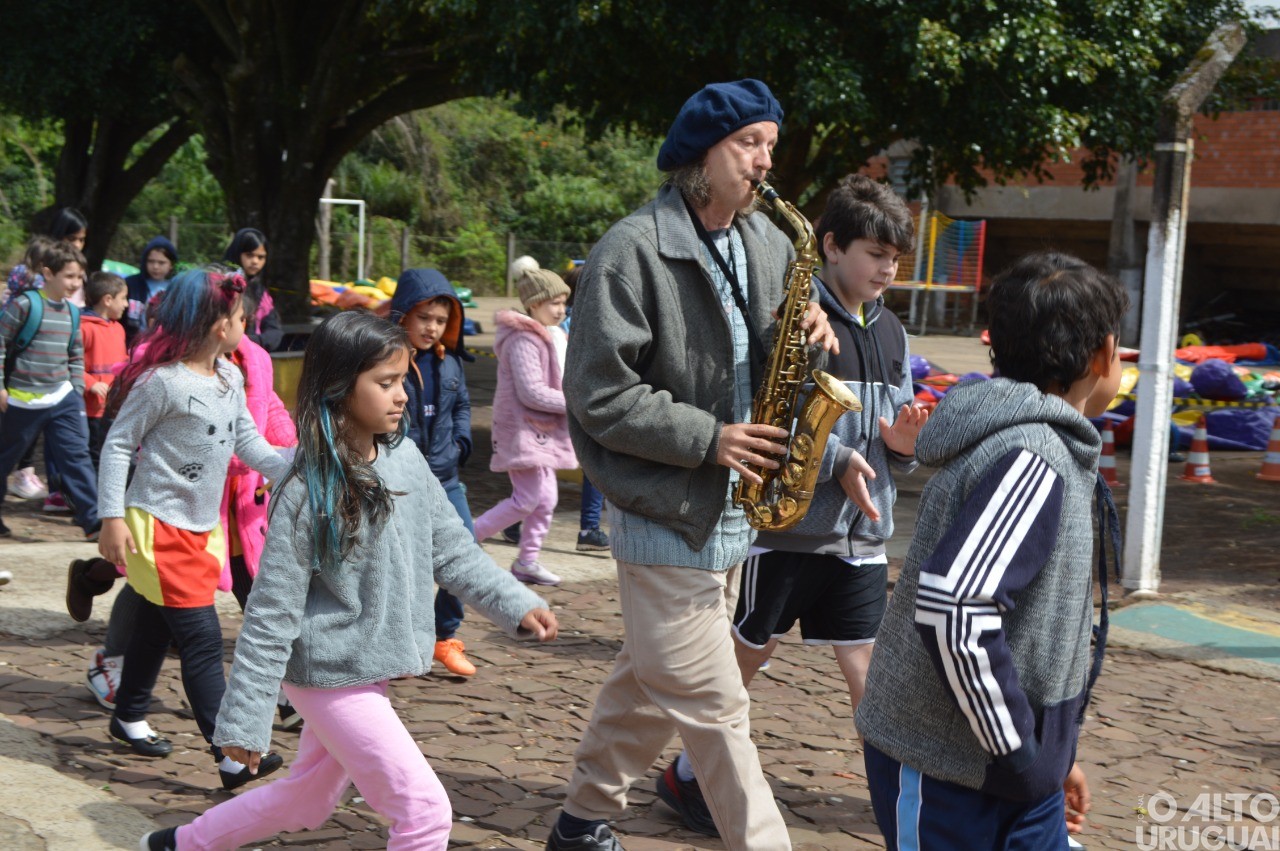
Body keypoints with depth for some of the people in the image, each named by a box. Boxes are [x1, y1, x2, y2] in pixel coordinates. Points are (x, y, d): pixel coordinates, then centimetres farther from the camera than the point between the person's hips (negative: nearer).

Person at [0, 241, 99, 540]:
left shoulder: (72, 312, 8)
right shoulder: (24, 305, -11)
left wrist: (78, 391, 12)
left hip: (63, 399, 5)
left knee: (77, 456, -4)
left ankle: (93, 520, -4)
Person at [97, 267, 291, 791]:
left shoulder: (230, 378, 6)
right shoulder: (162, 380, -18)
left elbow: (248, 443, 10)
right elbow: (117, 445, -13)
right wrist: (112, 519, -16)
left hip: (201, 526, 8)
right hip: (159, 528, -8)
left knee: (157, 627, 21)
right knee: (202, 640, -11)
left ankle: (129, 718, 39)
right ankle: (231, 756, -11)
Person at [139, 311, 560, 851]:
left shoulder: (406, 461, -2)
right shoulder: (307, 493, -21)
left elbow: (451, 550, 9)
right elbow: (272, 613, -18)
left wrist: (517, 605, 0)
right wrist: (245, 720, -16)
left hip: (373, 669, 8)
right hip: (332, 676, -8)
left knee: (306, 802, 23)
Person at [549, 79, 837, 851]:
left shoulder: (769, 245, 7)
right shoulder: (632, 252, -15)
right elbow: (599, 395, -16)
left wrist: (809, 337, -6)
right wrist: (707, 439, -21)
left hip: (732, 510, 8)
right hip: (666, 512, -8)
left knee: (651, 684, 19)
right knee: (713, 706, -3)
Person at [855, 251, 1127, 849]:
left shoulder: (1038, 446, 11)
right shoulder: (1032, 460, -20)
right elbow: (950, 607, -31)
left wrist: (1050, 753, 18)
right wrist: (1018, 756, -21)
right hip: (949, 778, -9)